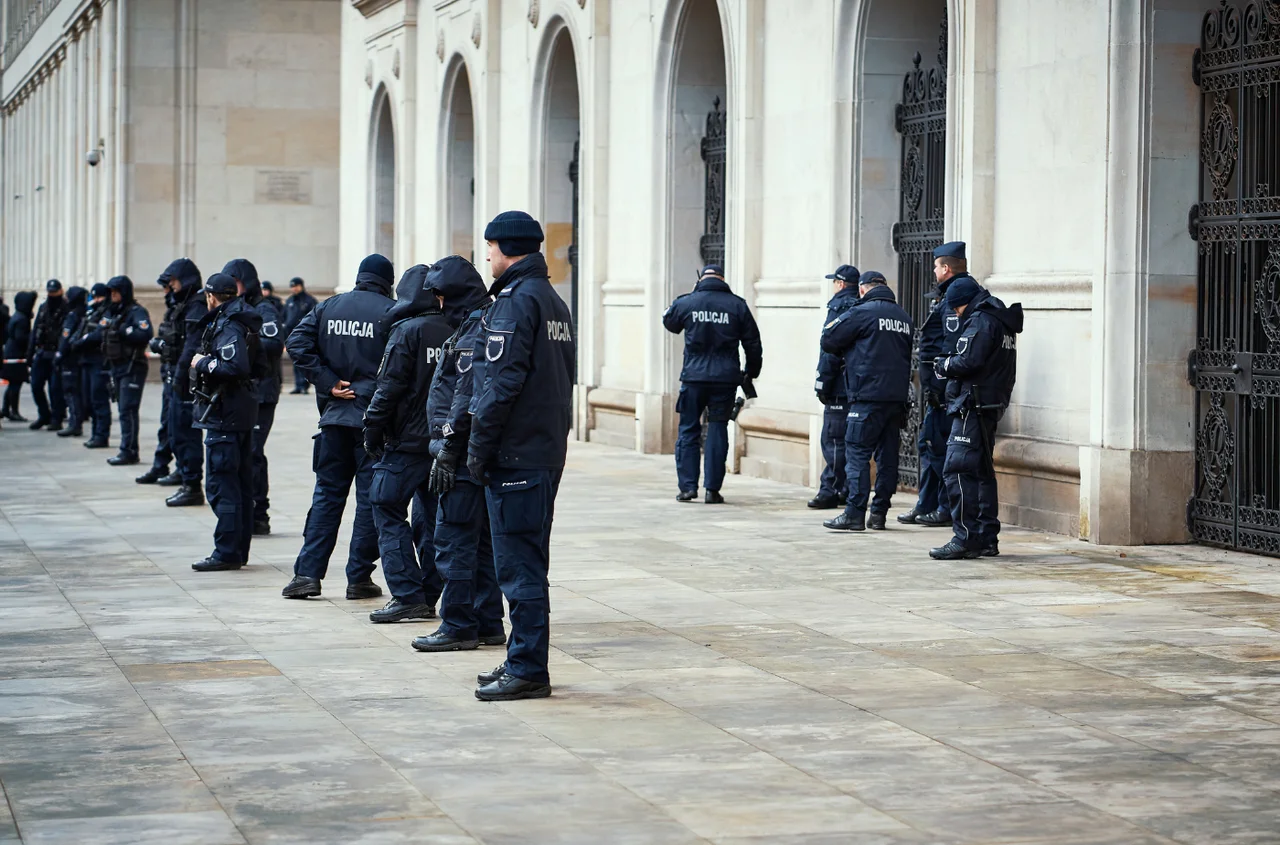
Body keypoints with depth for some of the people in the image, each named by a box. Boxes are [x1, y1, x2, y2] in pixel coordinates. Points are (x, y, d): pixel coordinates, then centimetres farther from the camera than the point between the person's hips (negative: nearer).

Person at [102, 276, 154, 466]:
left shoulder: (137, 312, -9)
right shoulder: (114, 313, 19)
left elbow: (146, 334, -25)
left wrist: (123, 331, -23)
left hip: (133, 369, -9)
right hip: (117, 368, 9)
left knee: (127, 411, -11)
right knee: (123, 411, 10)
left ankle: (128, 452, -11)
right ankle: (129, 451, 14)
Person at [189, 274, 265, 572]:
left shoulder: (226, 326, -15)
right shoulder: (245, 323, 15)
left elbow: (236, 367, -27)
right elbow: (259, 366, 19)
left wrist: (203, 363, -14)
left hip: (224, 413, -10)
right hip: (244, 411, 10)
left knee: (221, 483, -8)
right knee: (241, 482, 13)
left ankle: (227, 552, -8)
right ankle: (240, 551, 19)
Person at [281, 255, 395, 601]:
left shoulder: (327, 307, 8)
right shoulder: (391, 312, -6)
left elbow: (297, 343, -3)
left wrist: (329, 383, -3)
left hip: (335, 415, 4)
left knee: (327, 494, 10)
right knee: (371, 497, 3)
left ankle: (307, 573, 5)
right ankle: (359, 578, 5)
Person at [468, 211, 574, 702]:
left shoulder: (515, 301, -13)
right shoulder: (554, 302, 16)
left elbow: (501, 383, -18)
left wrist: (478, 449, -13)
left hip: (515, 456, -10)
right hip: (549, 451, 10)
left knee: (518, 565, -6)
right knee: (529, 563, 15)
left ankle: (527, 670, -4)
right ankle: (524, 663, 21)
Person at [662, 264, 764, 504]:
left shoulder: (686, 302, 0)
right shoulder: (737, 305, 2)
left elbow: (669, 322, 22)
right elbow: (753, 342, 7)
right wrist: (752, 372, 21)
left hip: (694, 377, 0)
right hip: (725, 378, 0)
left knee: (688, 430, 8)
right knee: (717, 432, 4)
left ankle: (687, 486, 3)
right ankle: (713, 490, 3)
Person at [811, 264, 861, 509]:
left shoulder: (840, 307, -10)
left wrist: (823, 382, -13)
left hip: (840, 388, -8)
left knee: (833, 440, -7)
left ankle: (830, 491, -8)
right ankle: (848, 491, 15)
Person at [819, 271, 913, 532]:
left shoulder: (862, 312, -6)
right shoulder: (904, 317, 14)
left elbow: (828, 339, -2)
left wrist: (847, 352, 16)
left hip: (868, 395, -6)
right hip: (898, 397, 7)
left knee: (857, 454, -5)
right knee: (888, 456, 9)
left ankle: (855, 514, -11)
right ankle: (879, 514, 12)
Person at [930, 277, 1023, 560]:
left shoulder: (981, 321, -12)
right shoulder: (1001, 321, 20)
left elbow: (968, 362, -20)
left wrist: (943, 365, -3)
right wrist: (949, 364, 11)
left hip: (974, 405, -11)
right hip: (992, 405, 11)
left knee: (957, 470, -11)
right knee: (982, 471, 15)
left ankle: (965, 539, -14)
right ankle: (987, 539, 17)